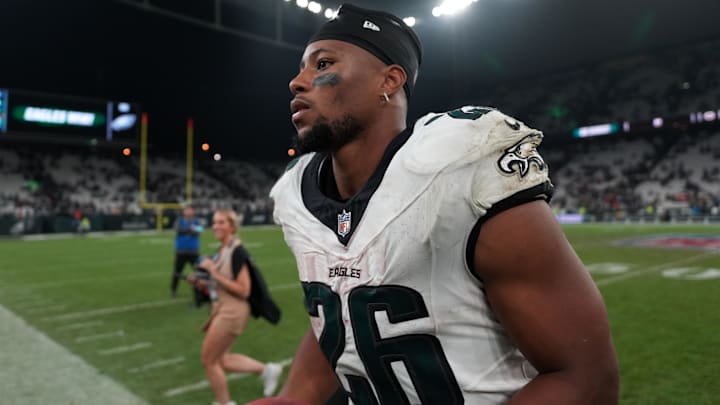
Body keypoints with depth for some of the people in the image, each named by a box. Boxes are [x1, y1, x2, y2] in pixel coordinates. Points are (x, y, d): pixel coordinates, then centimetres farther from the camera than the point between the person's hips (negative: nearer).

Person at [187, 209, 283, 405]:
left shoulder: (237, 251, -20)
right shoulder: (222, 250, 8)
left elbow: (243, 290, -24)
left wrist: (214, 273, -23)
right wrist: (200, 282, 1)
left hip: (233, 311, -9)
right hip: (222, 308, 9)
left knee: (209, 360, 4)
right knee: (220, 360, 17)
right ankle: (267, 370, 27)